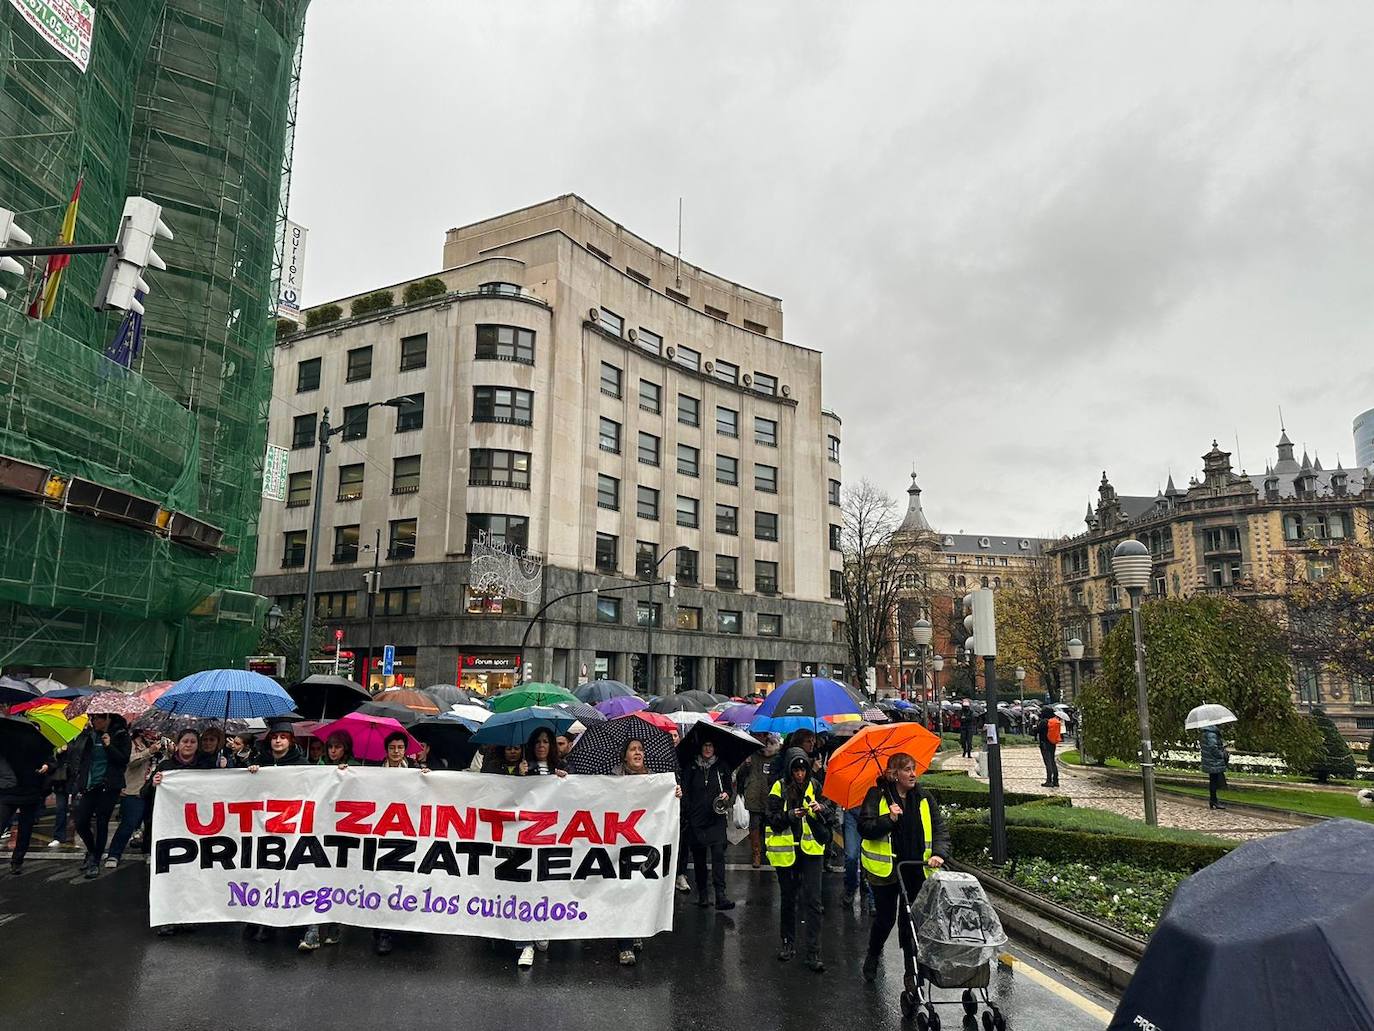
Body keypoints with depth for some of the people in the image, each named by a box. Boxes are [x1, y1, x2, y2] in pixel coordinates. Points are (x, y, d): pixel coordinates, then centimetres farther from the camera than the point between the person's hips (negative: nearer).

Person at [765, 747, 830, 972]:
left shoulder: (813, 786, 3)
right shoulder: (779, 788, -3)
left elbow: (826, 819, 8)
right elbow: (772, 819, -7)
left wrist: (819, 810, -14)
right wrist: (790, 815, -23)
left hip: (810, 849, 1)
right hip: (786, 850, 0)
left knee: (813, 901, -5)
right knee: (788, 899, 14)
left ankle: (813, 953, -1)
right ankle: (788, 943, 31)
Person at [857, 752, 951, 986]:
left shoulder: (923, 798, 3)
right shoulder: (877, 796, -7)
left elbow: (939, 828, 1)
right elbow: (864, 827, -13)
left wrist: (939, 853, -15)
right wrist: (889, 819, -26)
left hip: (916, 869, 2)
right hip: (886, 868, -2)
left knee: (912, 921, 6)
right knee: (885, 918, 10)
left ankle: (912, 972, 18)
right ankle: (873, 956, 38)